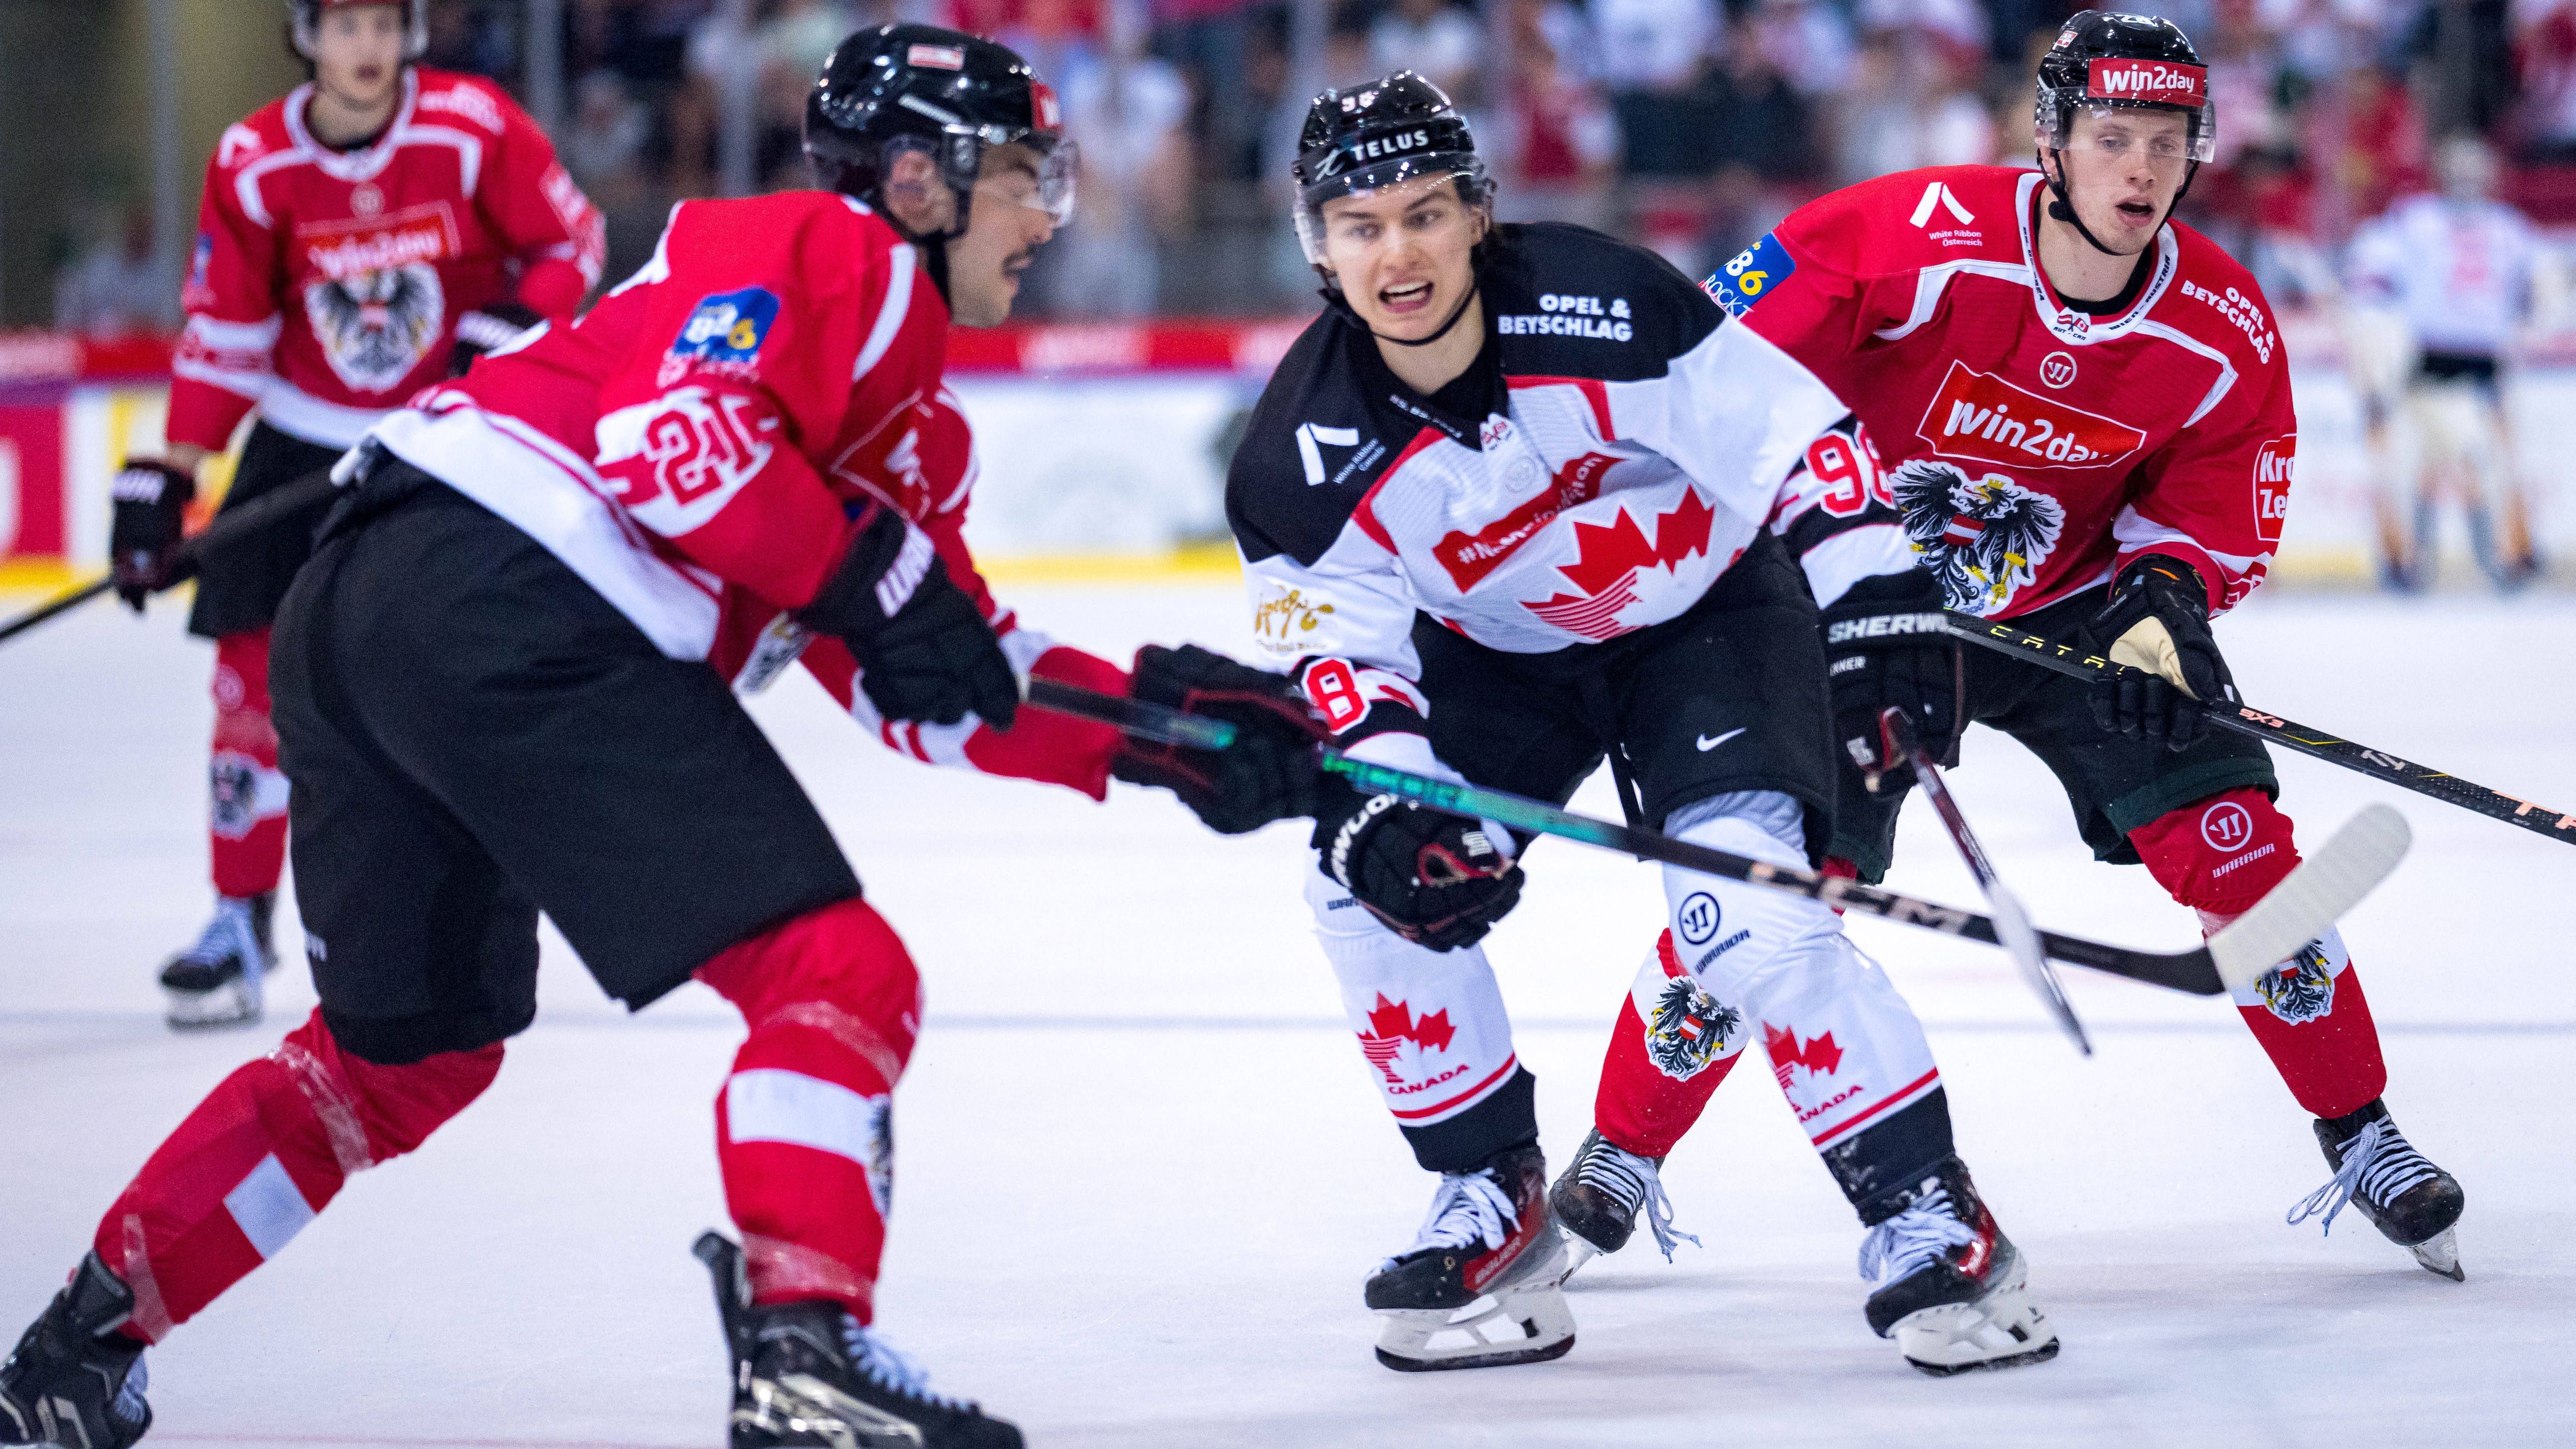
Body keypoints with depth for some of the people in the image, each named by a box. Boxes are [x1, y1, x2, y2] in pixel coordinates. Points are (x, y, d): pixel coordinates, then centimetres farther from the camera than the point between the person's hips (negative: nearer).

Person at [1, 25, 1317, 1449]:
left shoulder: (912, 423, 31)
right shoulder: (831, 251, 1)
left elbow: (934, 683, 27)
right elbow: (676, 430, -15)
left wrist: (1162, 724, 18)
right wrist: (877, 578, -8)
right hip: (510, 603, -11)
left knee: (407, 1045, 25)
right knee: (836, 974, -9)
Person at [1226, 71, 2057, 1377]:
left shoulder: (1601, 304, -28)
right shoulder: (1305, 448, -19)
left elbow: (1788, 435, -22)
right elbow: (1336, 656, -15)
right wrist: (1383, 800, -33)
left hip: (1708, 607, -4)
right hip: (1495, 654, 4)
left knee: (1742, 898, -23)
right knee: (1368, 875, -13)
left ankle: (1927, 1215, -15)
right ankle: (1493, 1204, 4)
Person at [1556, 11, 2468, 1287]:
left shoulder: (2224, 335, -16)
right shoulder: (1923, 239, -27)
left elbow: (2214, 517, -4)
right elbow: (1732, 363, -19)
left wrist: (2161, 602, -25)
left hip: (2075, 599, 3)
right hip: (1859, 589, -3)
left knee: (2229, 840, -11)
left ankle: (2358, 1136, 6)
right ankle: (1624, 1147, 6)